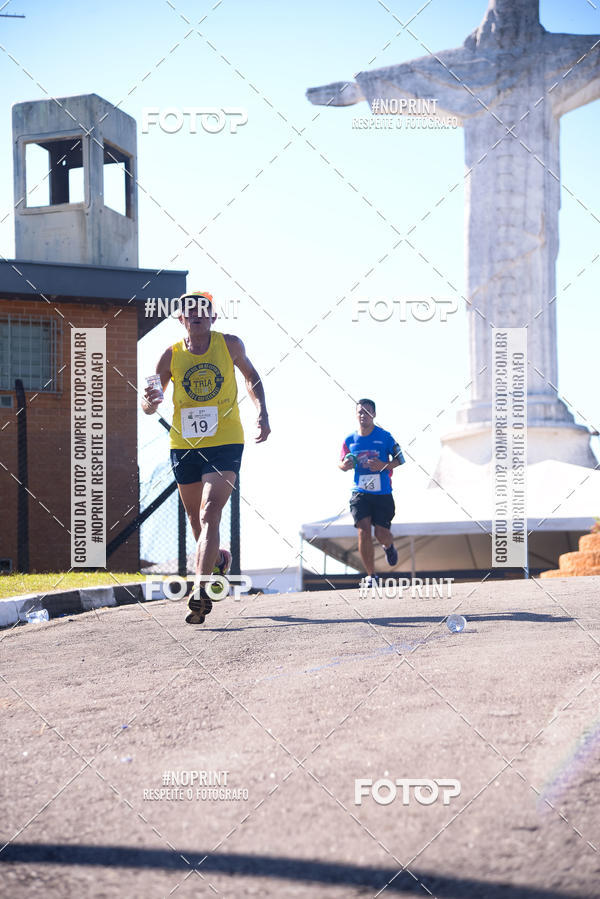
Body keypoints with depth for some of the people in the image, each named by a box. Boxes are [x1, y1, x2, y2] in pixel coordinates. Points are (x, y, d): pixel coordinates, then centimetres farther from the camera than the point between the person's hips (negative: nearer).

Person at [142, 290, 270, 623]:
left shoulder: (230, 345, 0)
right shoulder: (171, 355, -1)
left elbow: (251, 378, 19)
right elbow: (149, 404, -1)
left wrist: (262, 413, 5)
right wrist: (150, 401, -25)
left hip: (225, 443, -2)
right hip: (184, 445, 3)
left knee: (209, 515, -18)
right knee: (196, 521, 14)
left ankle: (201, 589, -25)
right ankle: (217, 559, 45)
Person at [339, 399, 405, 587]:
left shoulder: (384, 436, -4)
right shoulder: (350, 440, 4)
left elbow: (400, 459, 1)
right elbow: (342, 463, 16)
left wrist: (384, 465, -17)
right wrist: (345, 465, -9)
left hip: (382, 493, -1)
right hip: (360, 492, 1)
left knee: (381, 534, -2)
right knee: (363, 531, -14)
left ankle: (389, 547, 39)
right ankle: (370, 576, -5)